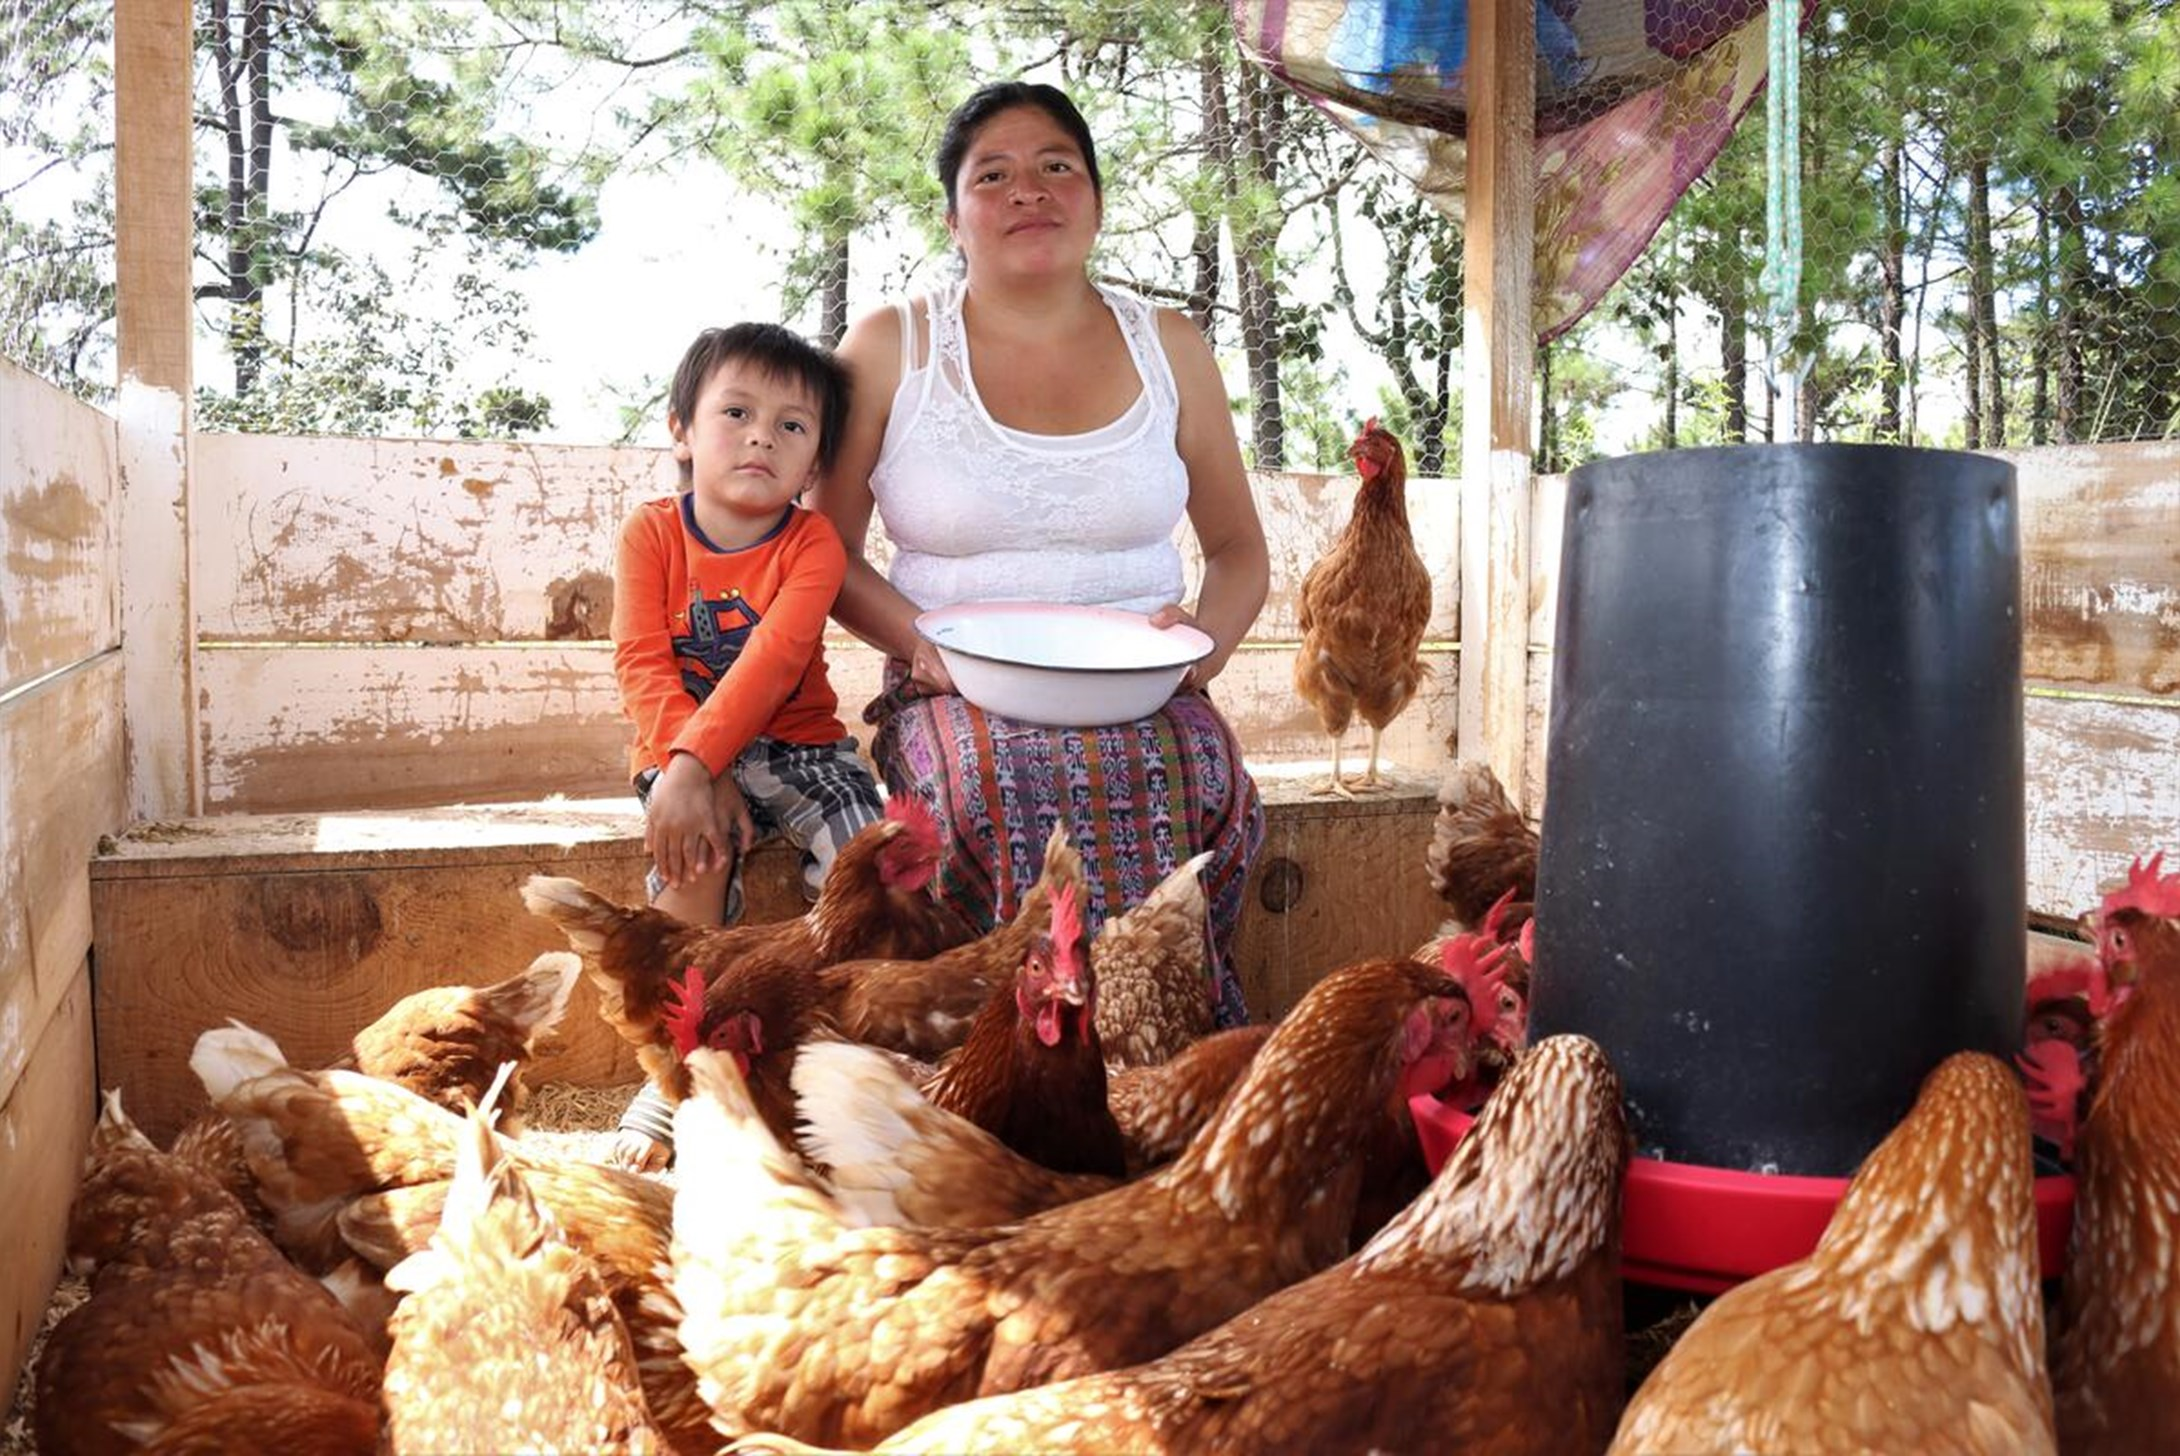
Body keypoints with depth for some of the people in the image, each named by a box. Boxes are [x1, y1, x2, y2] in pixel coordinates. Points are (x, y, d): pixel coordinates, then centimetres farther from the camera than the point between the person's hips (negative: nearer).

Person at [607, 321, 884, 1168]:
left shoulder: (812, 543, -7)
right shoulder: (651, 533, -3)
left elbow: (774, 660, -22)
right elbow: (643, 664, -12)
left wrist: (695, 761, -34)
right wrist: (695, 775, -26)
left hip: (796, 741, 1)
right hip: (684, 750, 0)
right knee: (696, 853, -29)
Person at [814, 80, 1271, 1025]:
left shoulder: (1168, 349, 12)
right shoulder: (889, 350, 6)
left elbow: (1239, 549, 17)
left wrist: (1207, 640, -5)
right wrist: (921, 642, -11)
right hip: (961, 693, -1)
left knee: (1199, 789, -31)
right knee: (994, 791, -34)